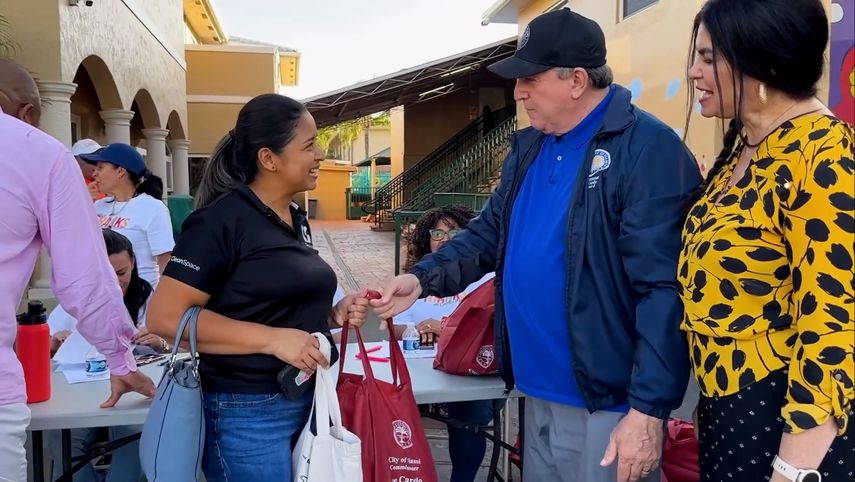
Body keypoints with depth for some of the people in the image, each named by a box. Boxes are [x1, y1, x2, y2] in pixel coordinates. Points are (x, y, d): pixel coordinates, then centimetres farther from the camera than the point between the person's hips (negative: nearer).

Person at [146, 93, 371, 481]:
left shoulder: (297, 219, 9)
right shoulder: (221, 219, -16)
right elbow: (165, 318, -22)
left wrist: (332, 315, 1)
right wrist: (272, 339, -26)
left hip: (306, 402, 8)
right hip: (248, 414, -8)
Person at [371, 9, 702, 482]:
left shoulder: (648, 148, -17)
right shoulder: (528, 147, 9)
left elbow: (663, 290, -21)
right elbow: (489, 233, 16)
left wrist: (648, 408, -22)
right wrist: (423, 278, 0)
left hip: (609, 399, -7)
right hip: (539, 392, 8)